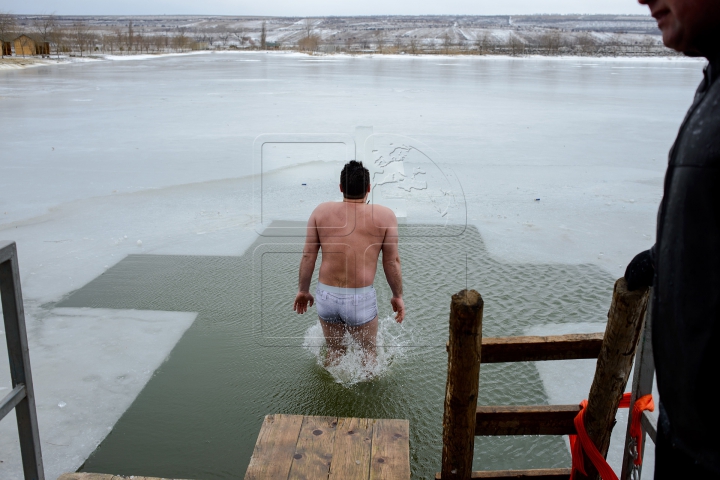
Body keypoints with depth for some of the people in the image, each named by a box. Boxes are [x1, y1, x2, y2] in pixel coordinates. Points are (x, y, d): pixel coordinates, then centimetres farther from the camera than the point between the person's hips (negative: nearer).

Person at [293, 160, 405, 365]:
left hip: (326, 296, 3)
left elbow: (308, 256, 3)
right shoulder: (385, 216, -4)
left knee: (334, 352, 25)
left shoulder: (321, 211, 1)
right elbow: (392, 261, -2)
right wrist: (398, 296, 11)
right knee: (369, 352, 21)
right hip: (362, 299, -2)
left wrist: (303, 290, 15)